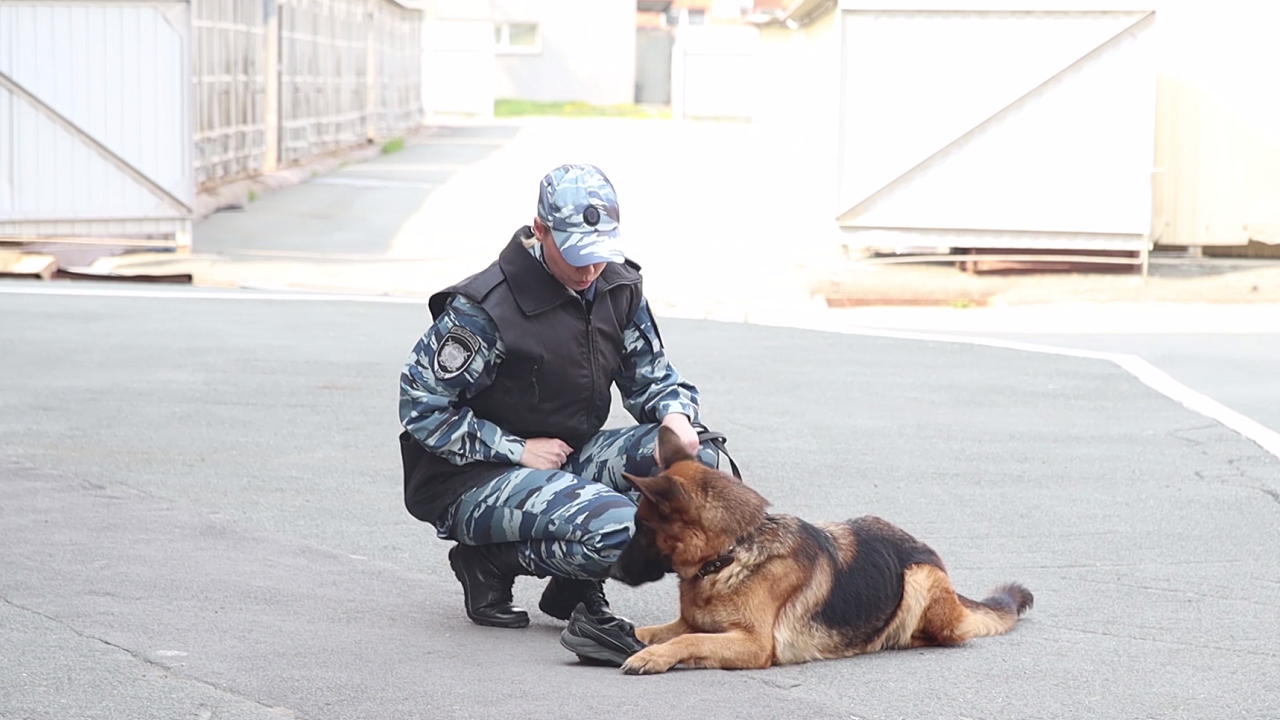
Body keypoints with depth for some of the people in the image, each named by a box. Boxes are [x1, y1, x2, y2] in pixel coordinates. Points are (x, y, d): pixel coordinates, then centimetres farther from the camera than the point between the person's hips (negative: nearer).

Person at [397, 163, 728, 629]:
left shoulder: (618, 288, 2)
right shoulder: (485, 309, -19)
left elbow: (652, 377, 13)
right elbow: (421, 407, -15)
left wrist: (675, 414, -11)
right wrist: (517, 450, -16)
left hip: (573, 460, 8)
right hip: (478, 478, -8)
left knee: (700, 455, -12)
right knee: (614, 530, -33)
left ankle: (576, 579, 0)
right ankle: (491, 560, -5)